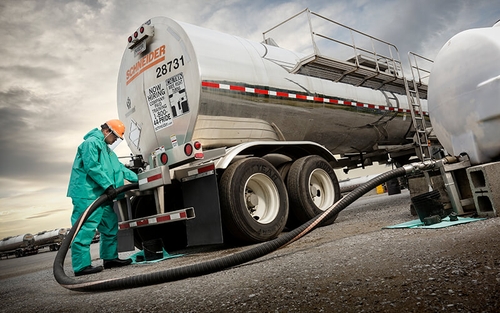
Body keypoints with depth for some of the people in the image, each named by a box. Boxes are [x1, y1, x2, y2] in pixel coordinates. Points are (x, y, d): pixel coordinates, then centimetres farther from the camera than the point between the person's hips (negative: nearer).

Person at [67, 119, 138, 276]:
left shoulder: (106, 148, 24)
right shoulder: (91, 142, -9)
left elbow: (119, 167, 23)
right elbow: (92, 167, -20)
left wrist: (137, 179, 17)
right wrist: (108, 185, -21)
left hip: (101, 195, 11)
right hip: (87, 194, -11)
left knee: (110, 226, 14)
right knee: (85, 229, -9)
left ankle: (110, 257, 24)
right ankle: (81, 266, -6)